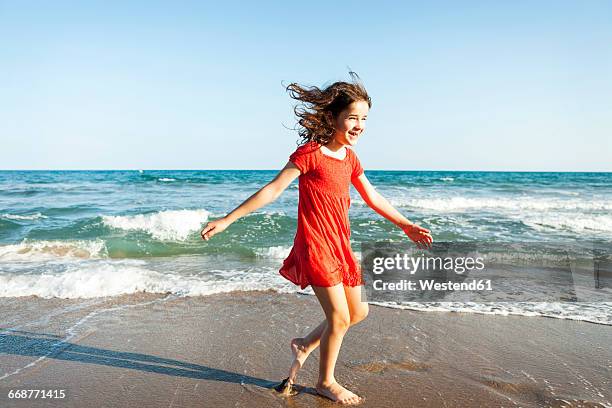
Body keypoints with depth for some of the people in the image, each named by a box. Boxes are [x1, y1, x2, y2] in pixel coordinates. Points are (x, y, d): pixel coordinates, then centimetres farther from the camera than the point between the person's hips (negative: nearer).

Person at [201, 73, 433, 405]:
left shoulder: (350, 158, 8)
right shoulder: (310, 153, -15)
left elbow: (372, 197, 19)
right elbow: (272, 190, -15)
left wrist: (406, 225, 25)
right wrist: (227, 219, -17)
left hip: (340, 244, 8)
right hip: (315, 244, -8)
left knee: (358, 312, 15)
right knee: (339, 317, -1)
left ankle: (305, 345, 35)